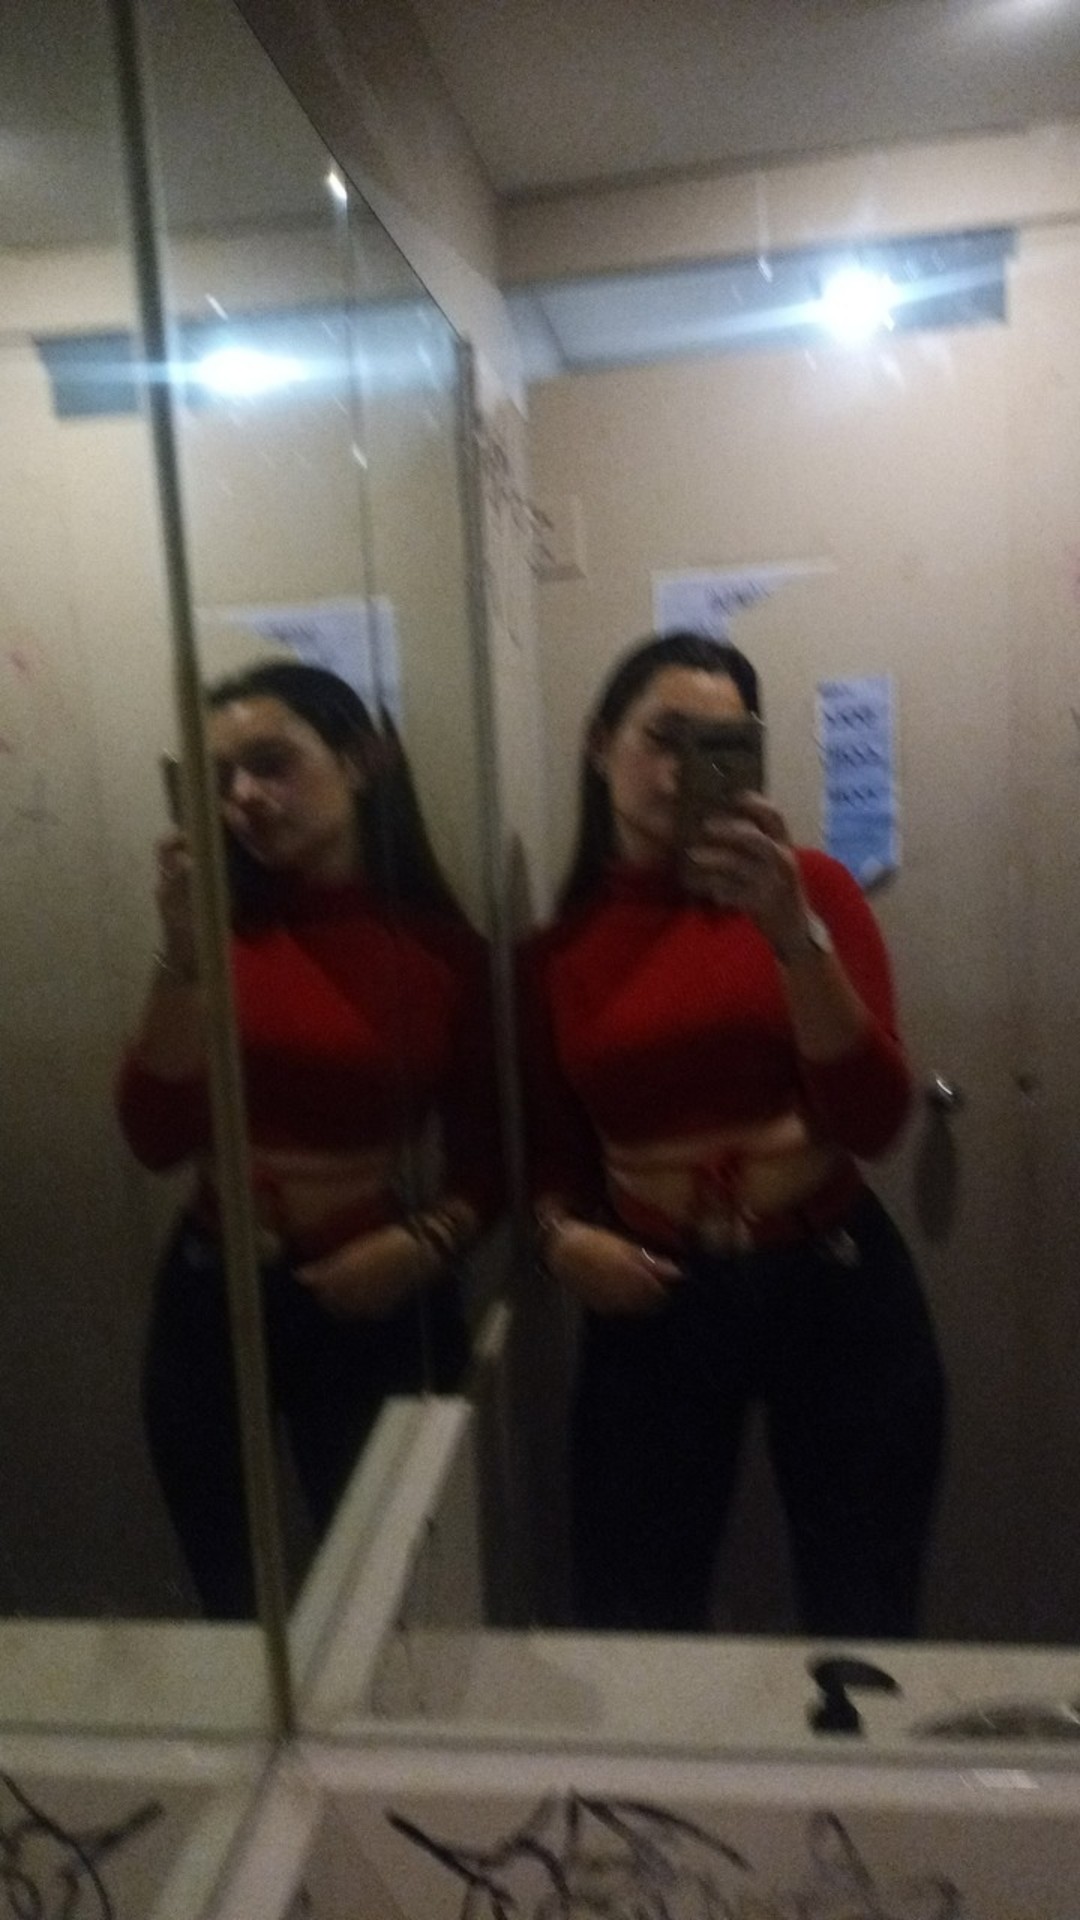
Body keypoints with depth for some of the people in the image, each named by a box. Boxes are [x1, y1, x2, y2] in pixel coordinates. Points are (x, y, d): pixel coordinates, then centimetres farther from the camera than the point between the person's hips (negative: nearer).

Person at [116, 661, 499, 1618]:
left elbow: (486, 1154, 1)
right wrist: (185, 955, -23)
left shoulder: (446, 948, -6)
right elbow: (158, 1138, -15)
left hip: (379, 1305, -1)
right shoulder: (224, 930, -5)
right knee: (233, 1602, 20)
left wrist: (428, 1243, -16)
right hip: (214, 1298, 2)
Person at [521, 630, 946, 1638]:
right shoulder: (555, 952, 1)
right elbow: (555, 1153, 9)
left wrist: (794, 933, -25)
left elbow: (872, 1120, -14)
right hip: (652, 1306, 1)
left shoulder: (810, 887, -5)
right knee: (632, 1622, 9)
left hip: (834, 1289, -1)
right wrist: (559, 1231, -12)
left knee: (863, 1625, 13)